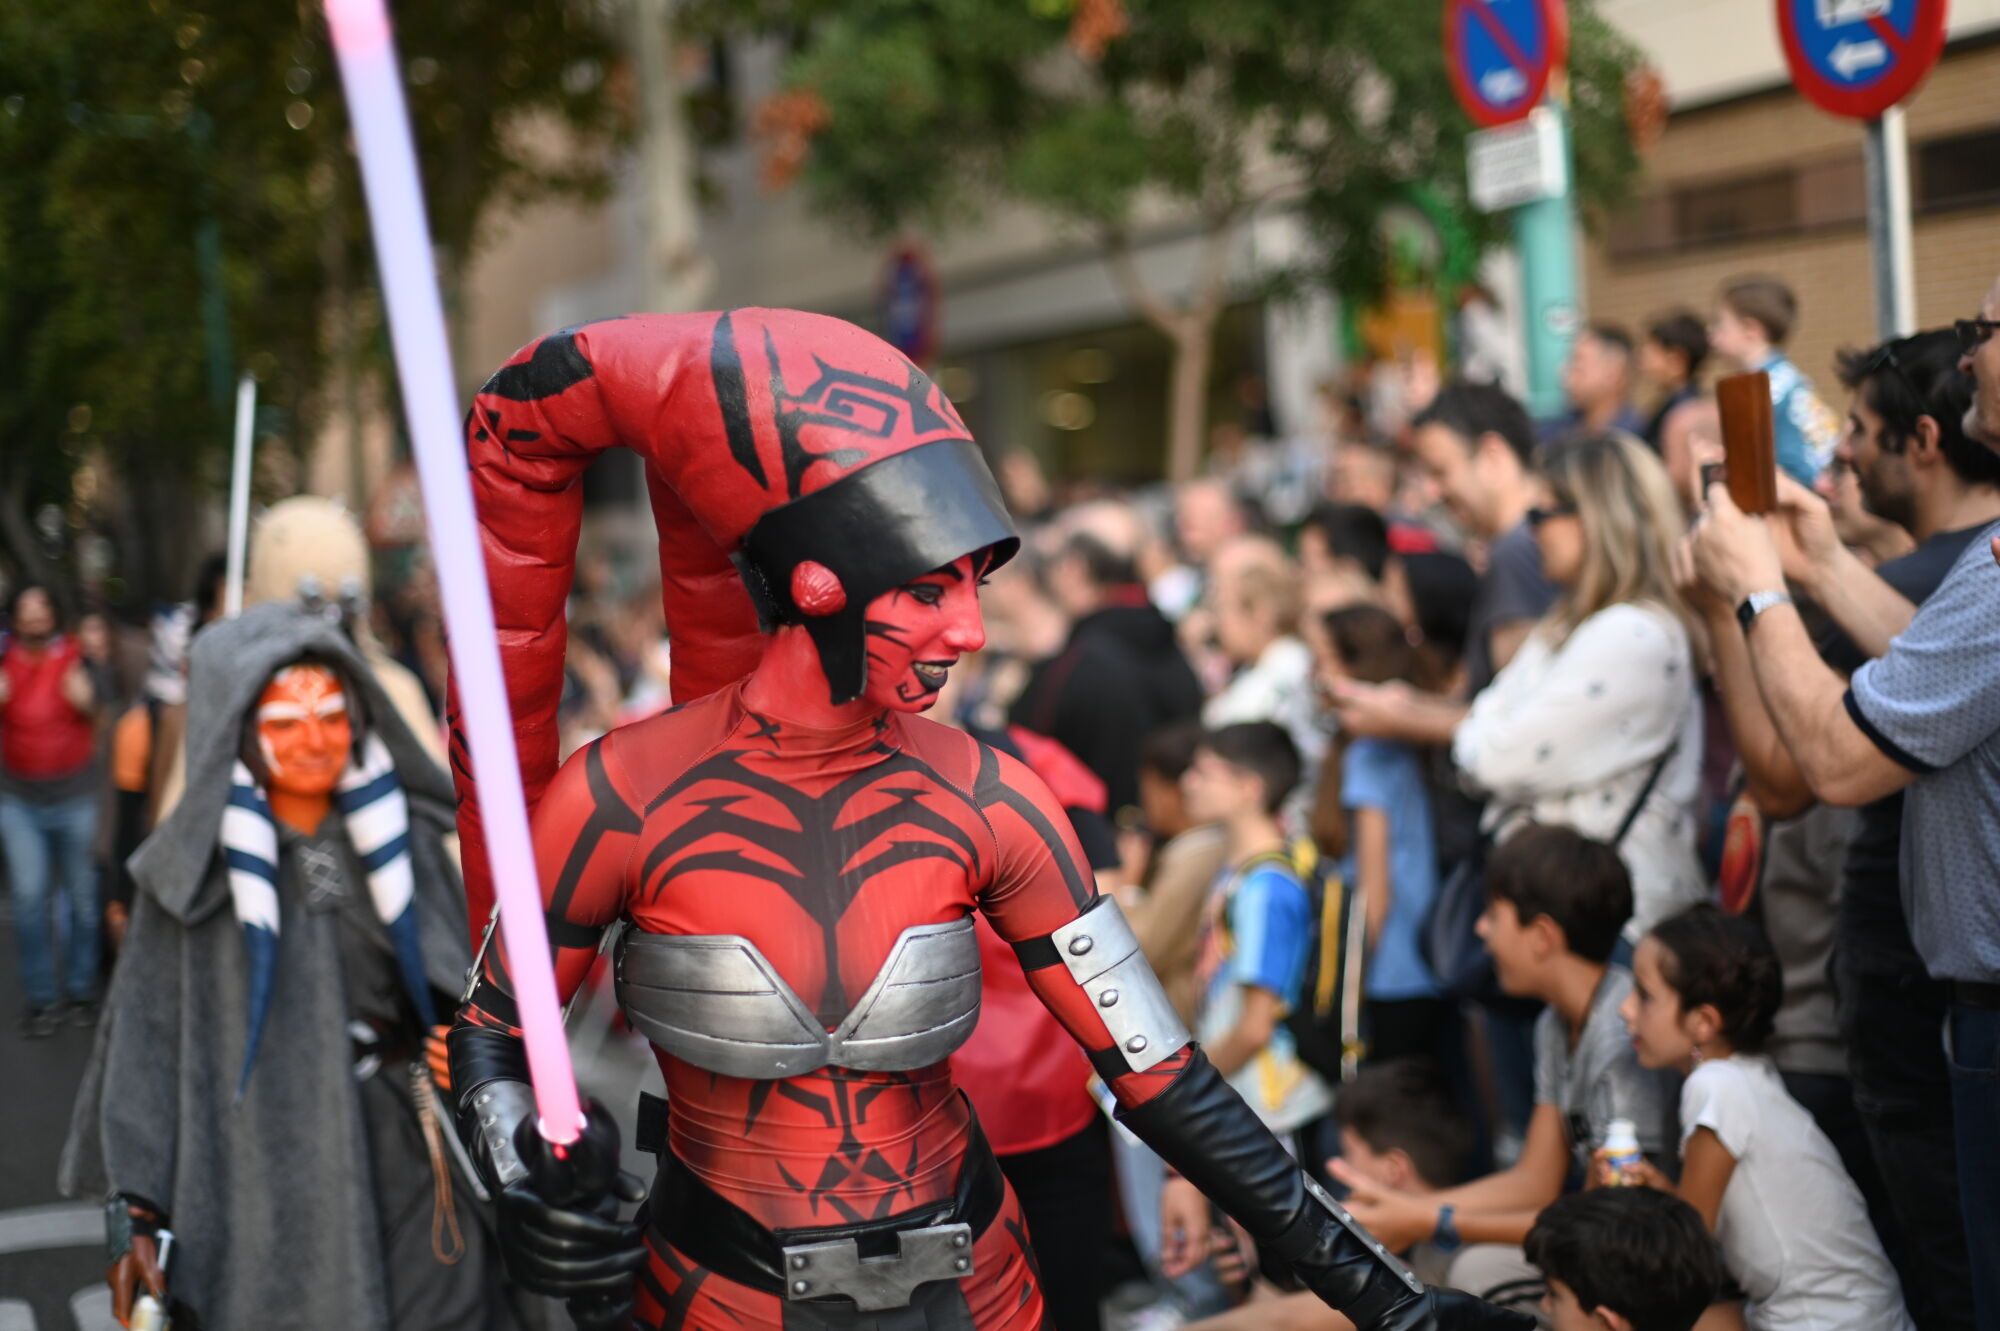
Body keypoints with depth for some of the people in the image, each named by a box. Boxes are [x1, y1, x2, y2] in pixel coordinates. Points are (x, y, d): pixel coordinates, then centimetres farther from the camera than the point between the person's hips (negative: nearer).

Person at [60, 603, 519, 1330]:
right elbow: (148, 1045, -4)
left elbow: (470, 998, 7)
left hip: (411, 1177, 2)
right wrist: (136, 1211, -8)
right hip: (266, 1182, -2)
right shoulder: (194, 871, -4)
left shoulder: (404, 839, 3)